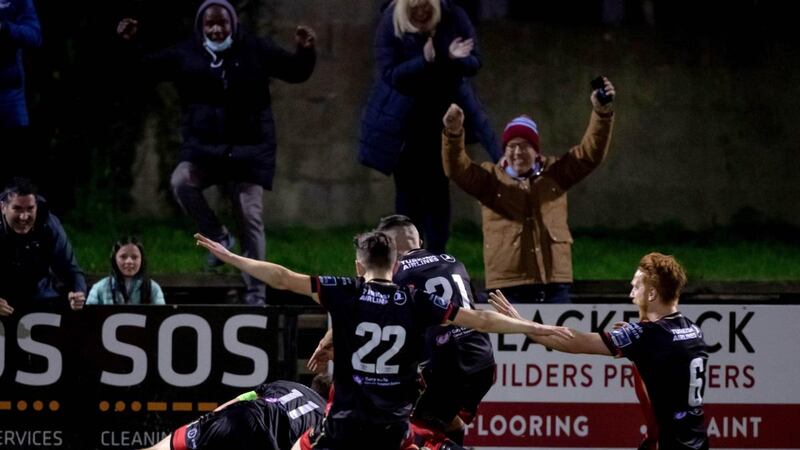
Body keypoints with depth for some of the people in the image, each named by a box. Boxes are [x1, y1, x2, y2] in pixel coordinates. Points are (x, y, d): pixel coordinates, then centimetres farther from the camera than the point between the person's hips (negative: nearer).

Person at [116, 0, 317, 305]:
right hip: (203, 144, 1)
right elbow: (148, 67, 10)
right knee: (182, 181, -30)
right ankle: (217, 237, -7)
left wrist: (306, 51, -15)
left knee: (250, 216, -5)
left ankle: (255, 292, 3)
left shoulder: (254, 51, 0)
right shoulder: (186, 55, 3)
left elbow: (296, 72, 5)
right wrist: (130, 44, -6)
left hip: (248, 147, -1)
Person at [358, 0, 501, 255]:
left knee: (438, 189, 3)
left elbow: (474, 63, -9)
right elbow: (389, 74, -21)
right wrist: (424, 62, -37)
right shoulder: (390, 23, -16)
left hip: (442, 116, 2)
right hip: (403, 121, -2)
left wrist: (453, 59, -31)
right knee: (408, 190, 1)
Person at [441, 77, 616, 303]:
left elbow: (590, 153, 6)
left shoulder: (555, 173, 14)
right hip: (508, 286, -2)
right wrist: (453, 134, -27)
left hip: (554, 282, 2)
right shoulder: (491, 178, 9)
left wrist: (602, 113, -10)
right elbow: (457, 169, -6)